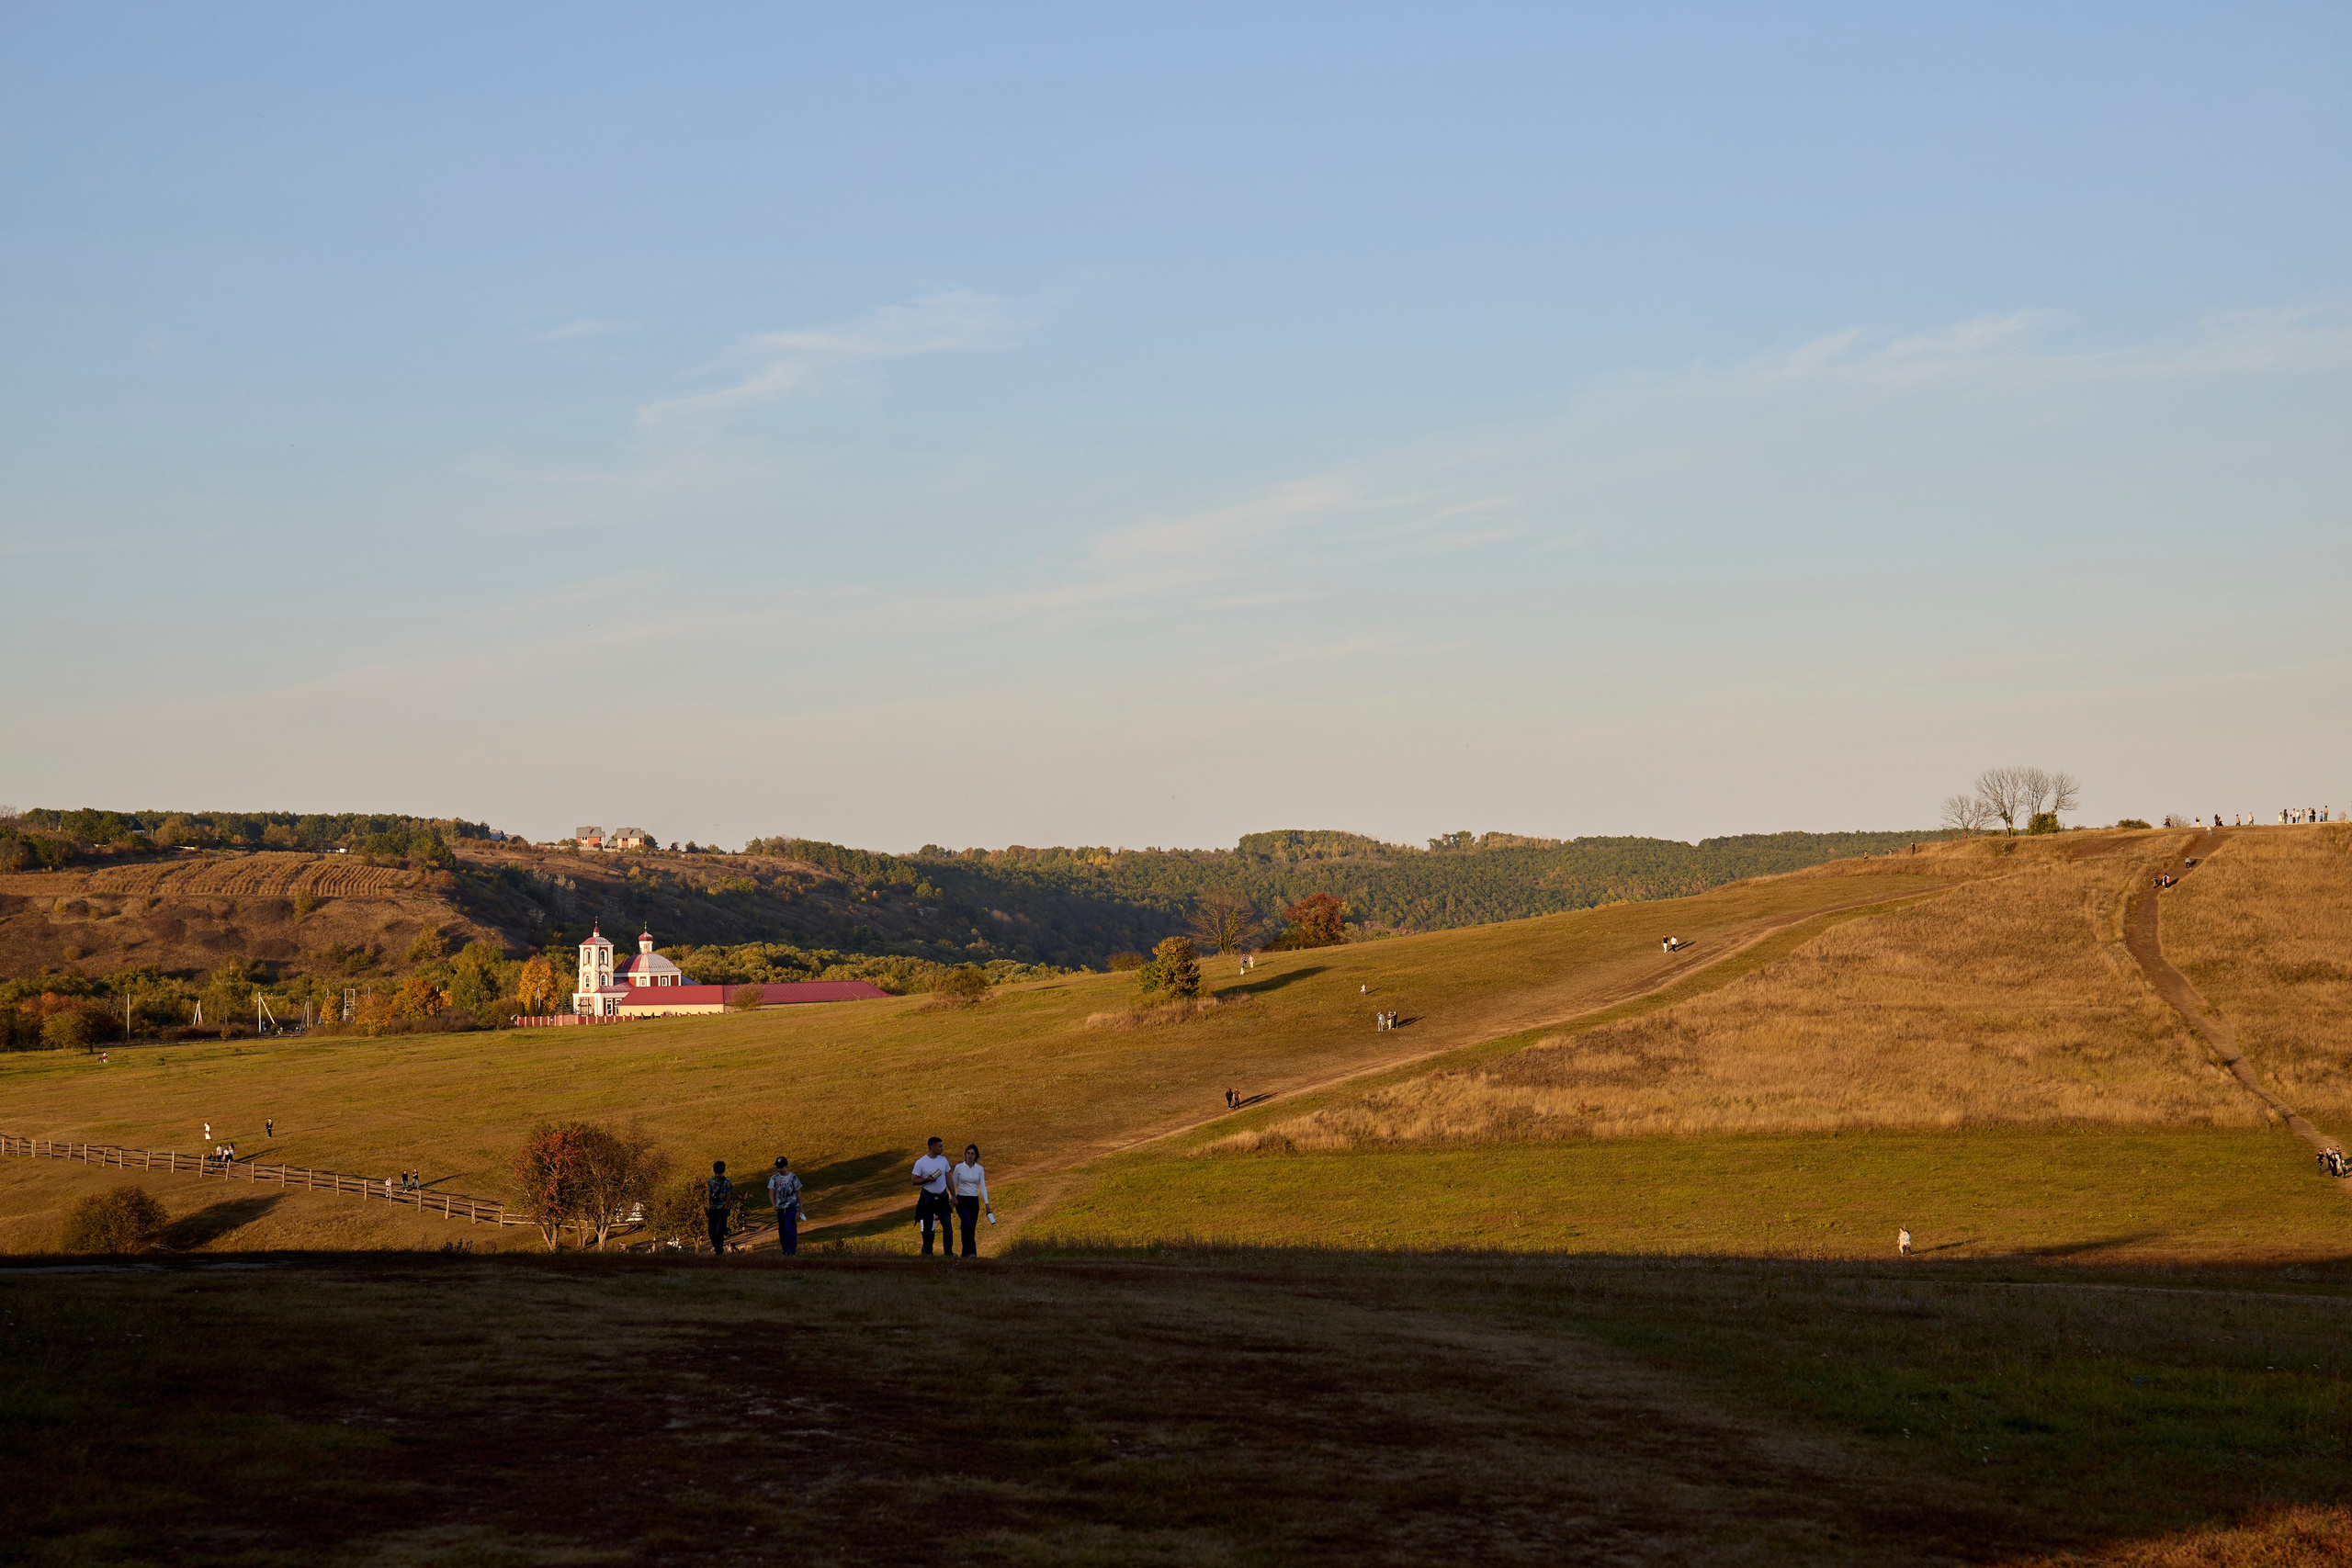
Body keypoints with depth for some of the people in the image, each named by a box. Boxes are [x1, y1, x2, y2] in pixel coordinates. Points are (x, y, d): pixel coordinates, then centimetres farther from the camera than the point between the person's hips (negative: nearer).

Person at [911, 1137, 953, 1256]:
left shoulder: (943, 1160, 7)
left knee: (948, 1224, -7)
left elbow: (948, 1178, 14)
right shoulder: (921, 1163, -7)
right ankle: (927, 1252, 16)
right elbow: (914, 1181, -6)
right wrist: (927, 1179, -23)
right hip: (928, 1198, -3)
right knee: (927, 1227, 5)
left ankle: (948, 1252, -4)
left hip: (942, 1197, 3)